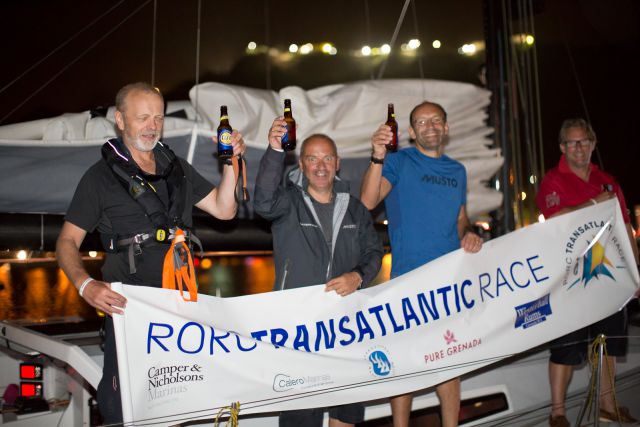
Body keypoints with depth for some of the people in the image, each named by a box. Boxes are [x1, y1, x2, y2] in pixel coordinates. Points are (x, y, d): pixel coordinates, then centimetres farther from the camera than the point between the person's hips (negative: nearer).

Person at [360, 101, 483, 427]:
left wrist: (469, 235, 1)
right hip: (409, 278, -5)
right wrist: (377, 157, -30)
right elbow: (368, 201, -17)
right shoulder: (398, 161, -1)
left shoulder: (457, 171, 15)